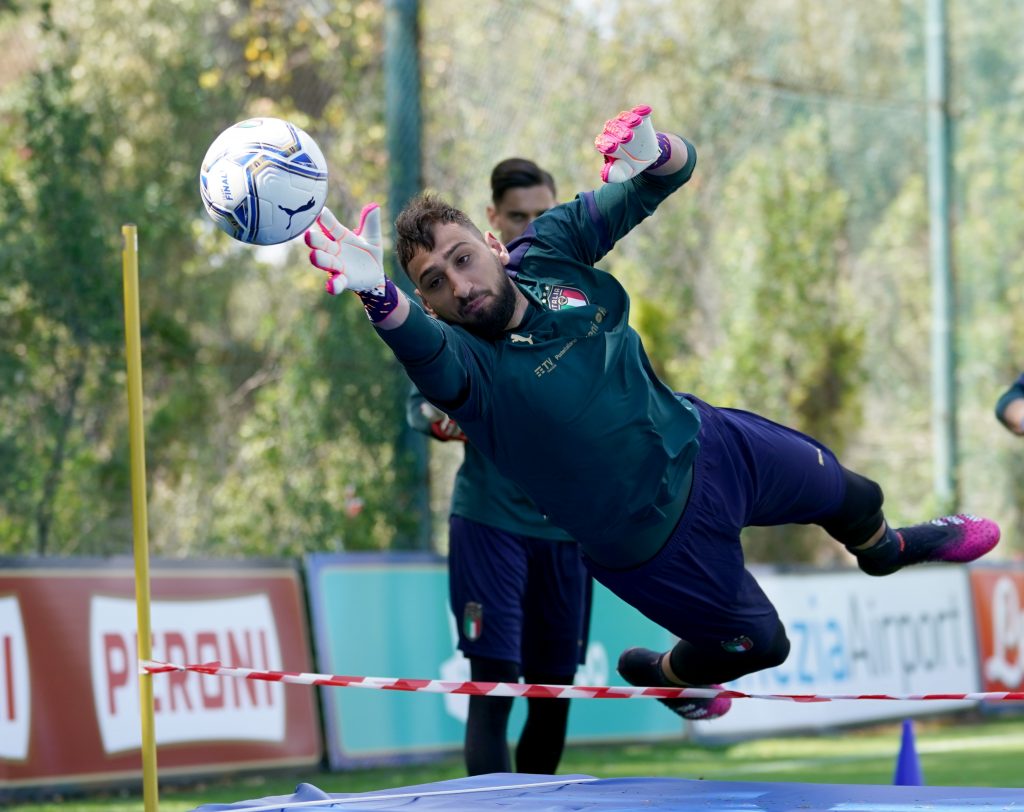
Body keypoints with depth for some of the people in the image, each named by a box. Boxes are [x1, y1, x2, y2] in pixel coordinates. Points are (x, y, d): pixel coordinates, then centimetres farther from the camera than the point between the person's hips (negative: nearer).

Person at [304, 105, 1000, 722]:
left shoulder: (550, 248, -17)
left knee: (852, 496, 26)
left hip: (701, 441, 5)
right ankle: (654, 672, 46)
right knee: (760, 644, 13)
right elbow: (422, 347, -56)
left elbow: (672, 176, -14)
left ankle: (883, 549, 64)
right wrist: (378, 292, -79)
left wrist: (655, 152, -39)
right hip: (656, 537, -5)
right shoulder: (466, 363, -31)